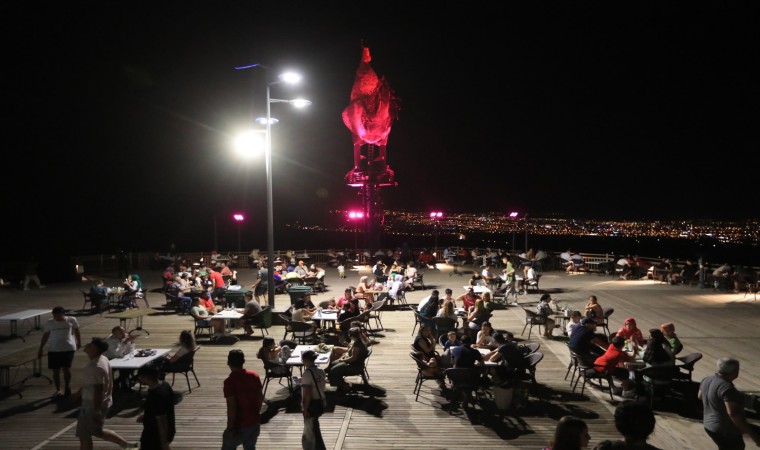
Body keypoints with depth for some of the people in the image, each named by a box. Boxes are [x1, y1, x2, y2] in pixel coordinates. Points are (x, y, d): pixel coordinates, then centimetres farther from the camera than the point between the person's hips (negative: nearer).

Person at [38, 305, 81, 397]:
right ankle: (58, 390, 19)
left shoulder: (71, 320, -4)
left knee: (66, 368, -4)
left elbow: (76, 330, 11)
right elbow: (45, 335, 10)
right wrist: (40, 349, 11)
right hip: (54, 349, 2)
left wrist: (79, 342, 19)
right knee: (56, 370, 5)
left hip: (68, 348, -2)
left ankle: (67, 386, 19)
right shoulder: (49, 323, -1)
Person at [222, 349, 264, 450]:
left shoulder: (229, 381, -19)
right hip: (255, 422, 6)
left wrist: (230, 428, -11)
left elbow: (231, 407, -20)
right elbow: (261, 398, 7)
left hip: (240, 425, -5)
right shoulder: (254, 376, -1)